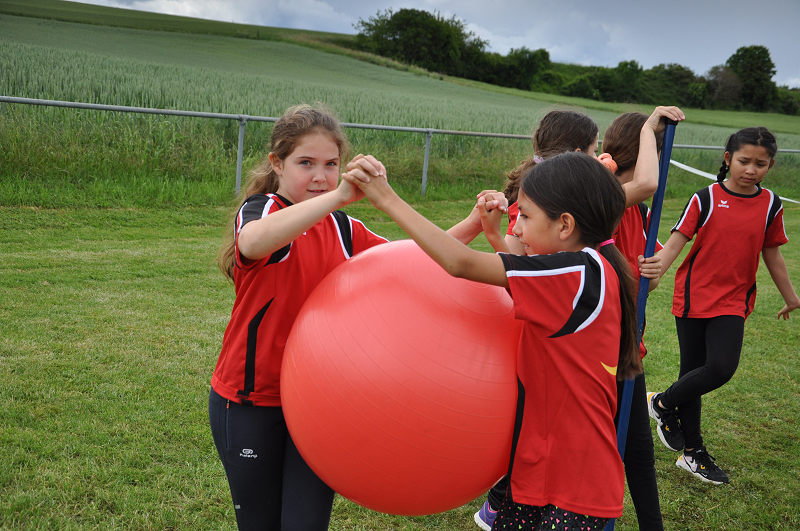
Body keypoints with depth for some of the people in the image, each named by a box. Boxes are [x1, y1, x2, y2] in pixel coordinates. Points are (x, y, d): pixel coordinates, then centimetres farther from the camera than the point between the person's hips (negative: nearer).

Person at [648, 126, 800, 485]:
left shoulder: (770, 205, 3)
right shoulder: (706, 199, -6)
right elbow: (677, 240, -12)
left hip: (733, 301, 2)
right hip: (693, 295, -2)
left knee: (722, 368, -14)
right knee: (693, 370, 5)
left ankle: (664, 403, 11)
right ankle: (692, 450, 22)